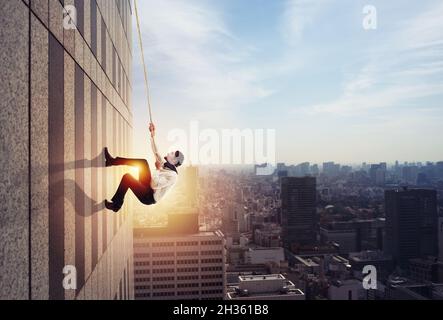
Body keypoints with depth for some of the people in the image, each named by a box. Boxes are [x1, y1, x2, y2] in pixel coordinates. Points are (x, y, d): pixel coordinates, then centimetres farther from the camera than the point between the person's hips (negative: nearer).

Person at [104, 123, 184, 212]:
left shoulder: (172, 175, -22)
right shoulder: (166, 165, 4)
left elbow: (154, 185, -30)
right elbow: (156, 153, 12)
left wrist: (158, 169, -21)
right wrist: (152, 135, 7)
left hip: (149, 197, -9)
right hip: (148, 186, 9)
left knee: (127, 177, -21)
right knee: (143, 162, 1)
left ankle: (116, 205, -4)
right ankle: (112, 161, 4)